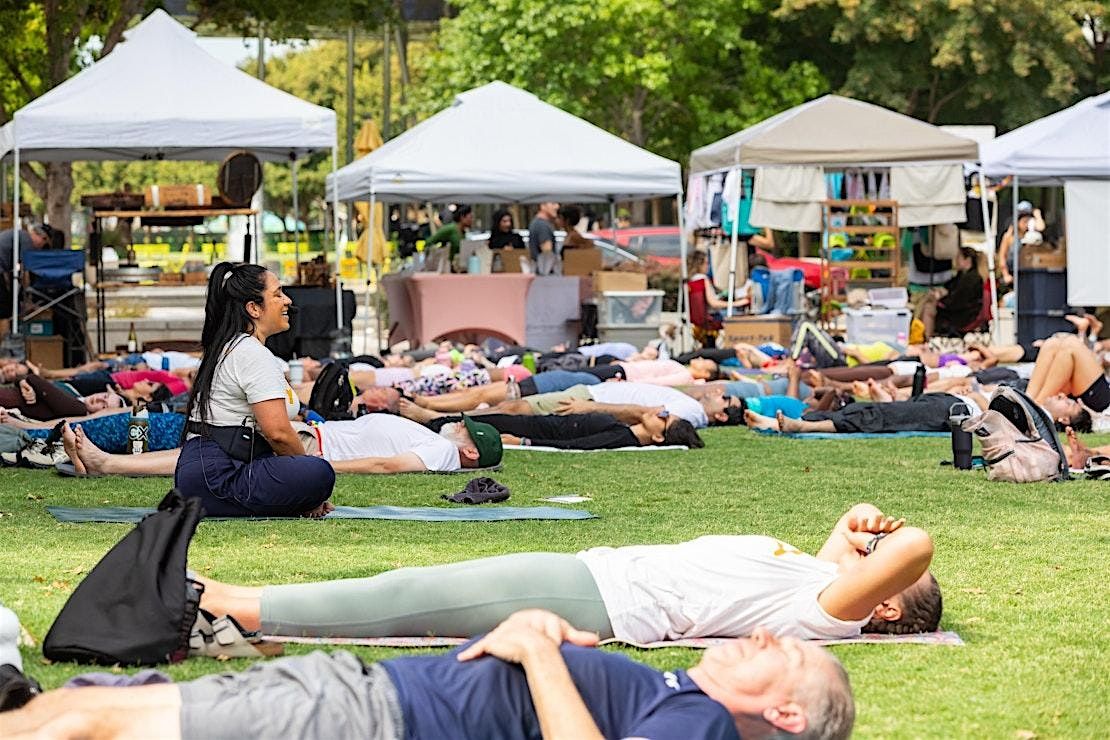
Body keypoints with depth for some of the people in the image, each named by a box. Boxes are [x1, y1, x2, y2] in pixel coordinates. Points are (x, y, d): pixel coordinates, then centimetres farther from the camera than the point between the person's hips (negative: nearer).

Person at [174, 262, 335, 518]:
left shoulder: (229, 349, 23)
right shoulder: (254, 355, -10)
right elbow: (278, 432, -18)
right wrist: (306, 466, 1)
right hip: (216, 475, -11)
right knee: (320, 473, -25)